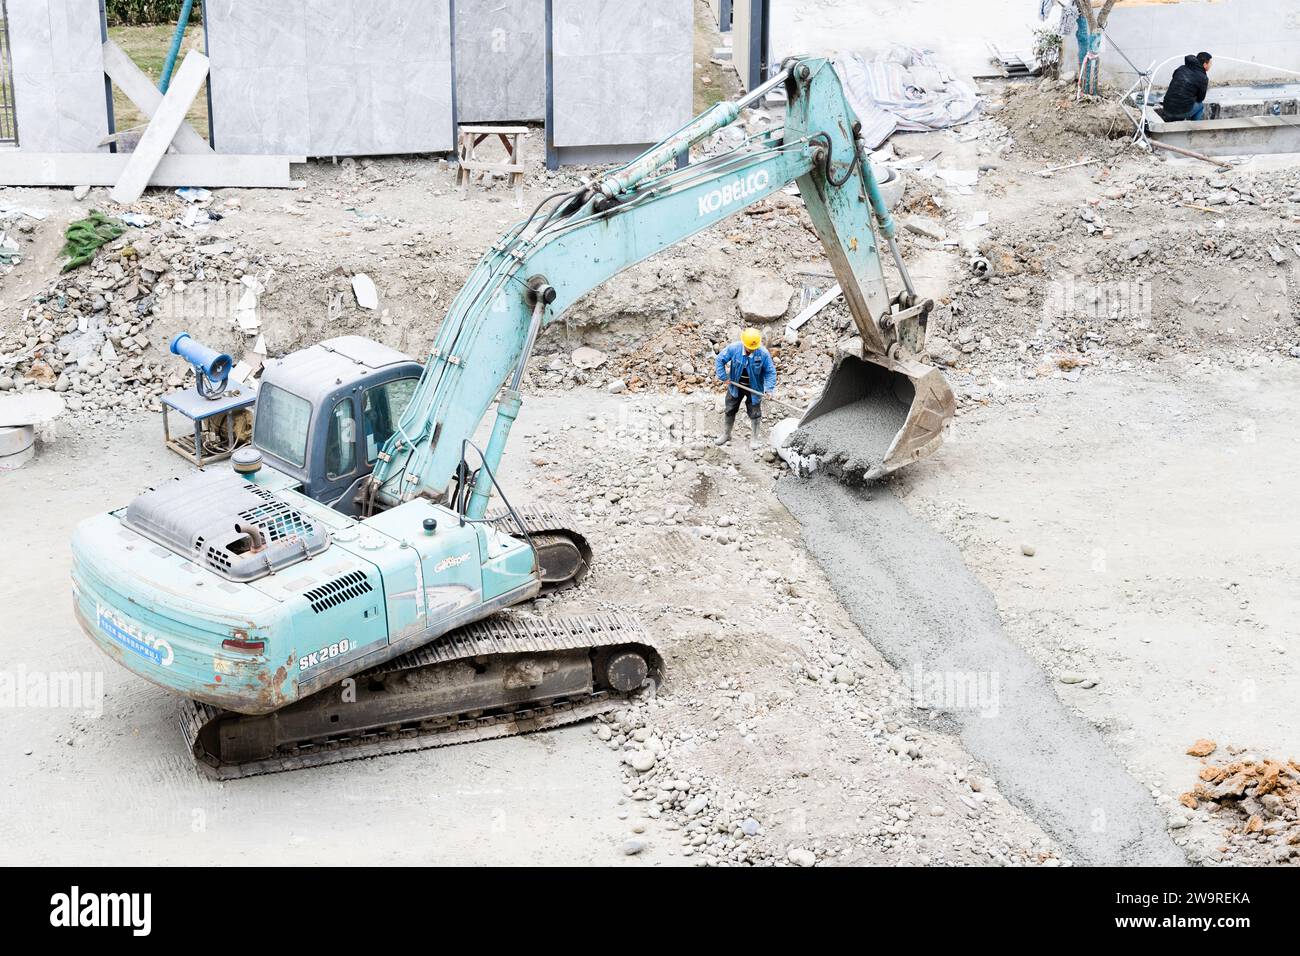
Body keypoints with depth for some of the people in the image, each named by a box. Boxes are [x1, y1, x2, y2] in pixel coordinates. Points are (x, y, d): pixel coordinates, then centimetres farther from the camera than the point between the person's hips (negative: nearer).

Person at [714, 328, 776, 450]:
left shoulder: (763, 353, -23)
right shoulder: (733, 348, -21)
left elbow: (770, 371, -14)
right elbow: (720, 359, -8)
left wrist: (769, 388, -24)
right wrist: (723, 377, -12)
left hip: (754, 388, -2)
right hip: (736, 386, 2)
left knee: (754, 414, 10)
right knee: (729, 411, 16)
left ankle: (754, 439, 28)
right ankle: (726, 434, 36)